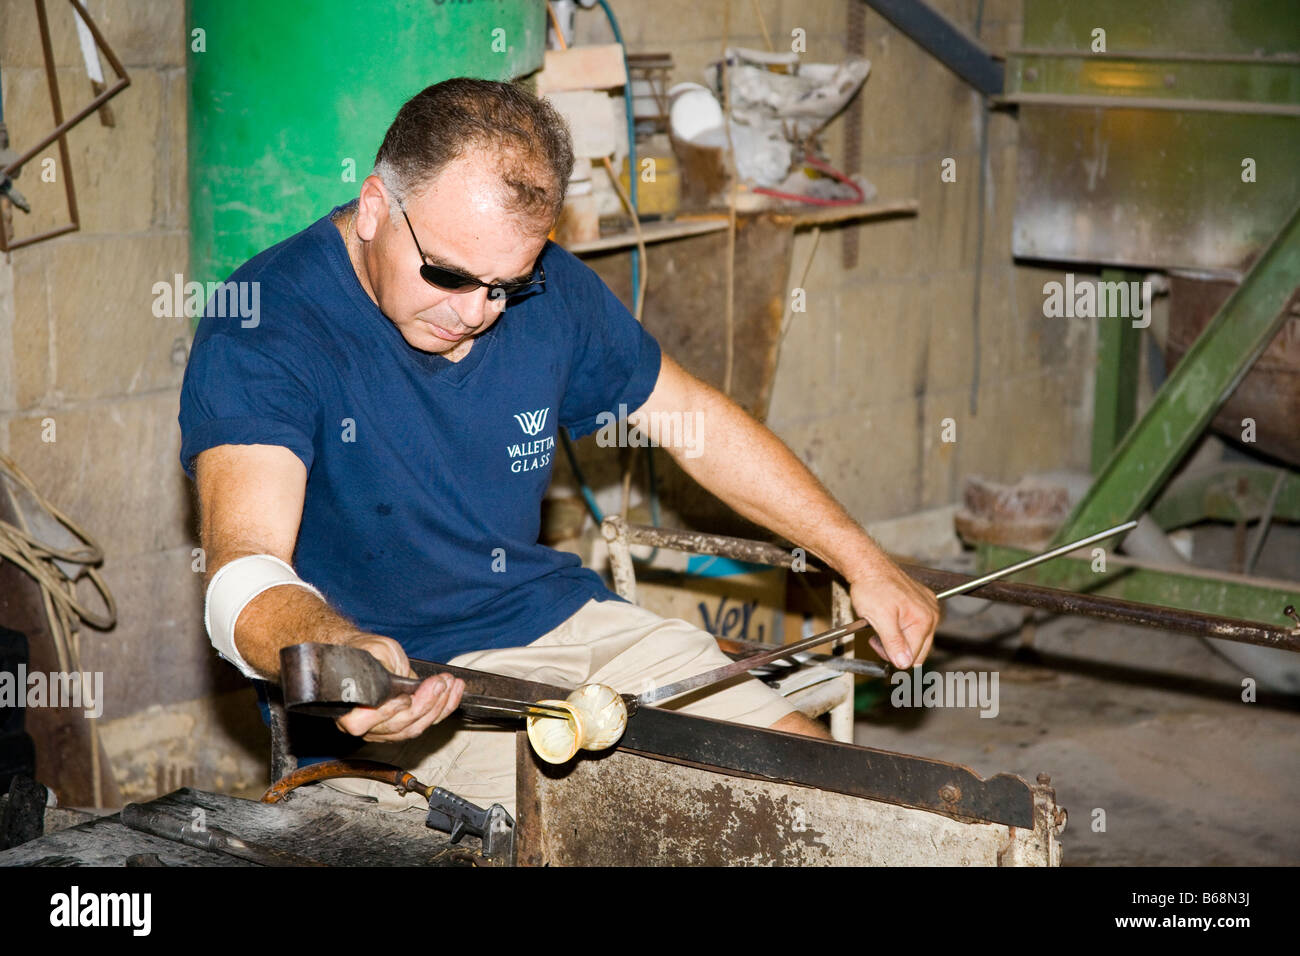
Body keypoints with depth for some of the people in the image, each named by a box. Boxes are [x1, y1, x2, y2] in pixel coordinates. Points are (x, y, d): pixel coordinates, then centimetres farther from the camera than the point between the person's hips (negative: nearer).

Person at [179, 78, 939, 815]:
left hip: (559, 617, 7)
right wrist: (346, 655, -54)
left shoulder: (551, 292, 1)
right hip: (403, 683, -6)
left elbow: (699, 422, 15)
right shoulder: (264, 328, -19)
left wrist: (865, 565, 13)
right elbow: (245, 576, -30)